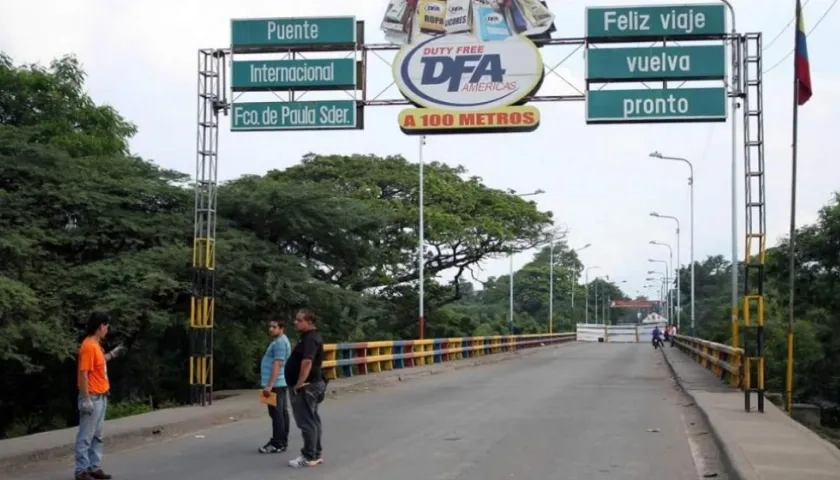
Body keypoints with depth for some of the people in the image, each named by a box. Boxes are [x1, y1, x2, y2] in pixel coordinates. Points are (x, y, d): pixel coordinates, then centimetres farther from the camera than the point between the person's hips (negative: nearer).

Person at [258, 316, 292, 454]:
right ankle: (282, 441, 18)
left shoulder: (280, 342, -17)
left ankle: (277, 444, -7)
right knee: (282, 412, 12)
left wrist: (269, 385, -27)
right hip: (280, 383, 11)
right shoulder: (280, 341, 17)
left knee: (276, 413, -8)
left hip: (276, 384, -11)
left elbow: (277, 365, -24)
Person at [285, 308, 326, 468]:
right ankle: (316, 455, 19)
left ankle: (309, 457, -4)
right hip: (310, 385, 11)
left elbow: (307, 362, -30)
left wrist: (299, 384, -26)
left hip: (306, 387, -11)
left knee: (306, 422, -7)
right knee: (312, 420, 13)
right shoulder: (310, 337, 16)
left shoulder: (310, 339, -18)